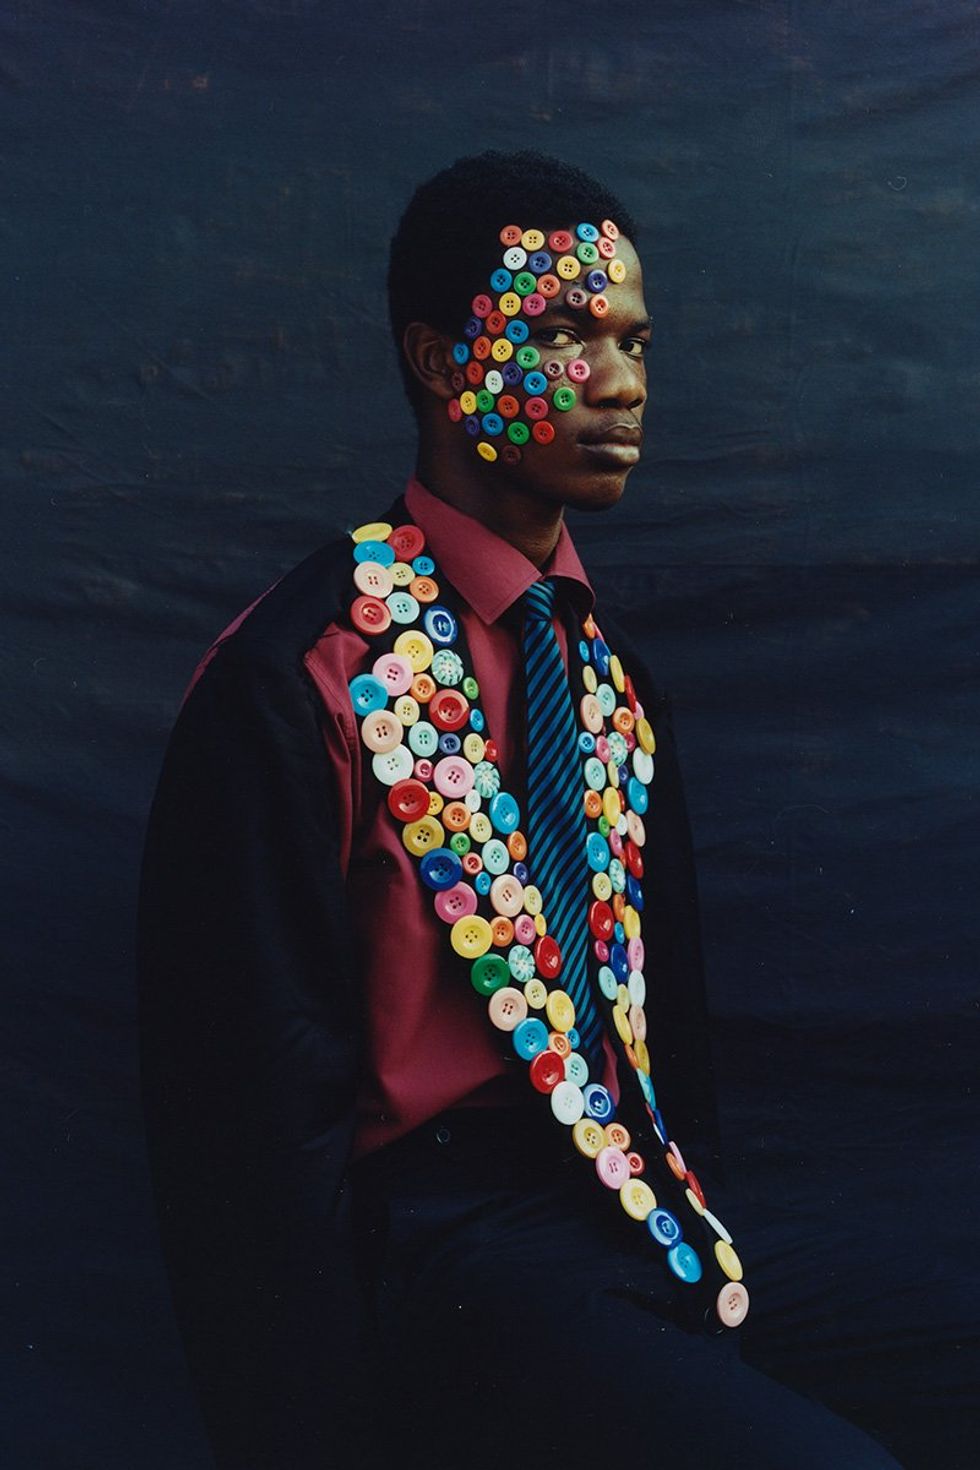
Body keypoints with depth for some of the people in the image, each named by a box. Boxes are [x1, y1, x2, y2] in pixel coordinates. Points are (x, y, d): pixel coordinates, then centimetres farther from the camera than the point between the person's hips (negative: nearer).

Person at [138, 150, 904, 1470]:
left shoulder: (612, 677, 11)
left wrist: (709, 1249, 17)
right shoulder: (300, 678, -13)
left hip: (633, 1232, 8)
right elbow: (260, 1112, -12)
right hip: (444, 1250, -7)